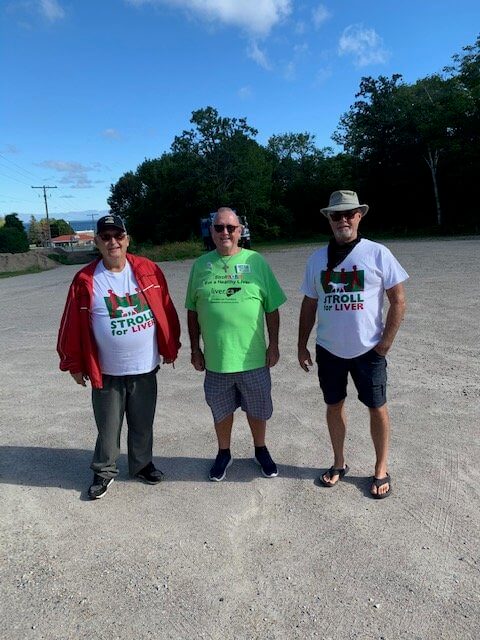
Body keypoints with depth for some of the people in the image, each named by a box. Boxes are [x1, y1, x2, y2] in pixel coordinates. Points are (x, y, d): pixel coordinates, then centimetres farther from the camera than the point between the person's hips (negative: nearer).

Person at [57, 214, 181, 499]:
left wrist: (170, 347, 6)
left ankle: (142, 464, 39)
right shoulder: (85, 279, -9)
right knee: (108, 427, 13)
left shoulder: (148, 270, -5)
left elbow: (166, 309, 2)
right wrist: (75, 364, 0)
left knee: (143, 424, 17)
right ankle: (104, 471, 34)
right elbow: (73, 324, -4)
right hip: (106, 371, -1)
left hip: (145, 367, 2)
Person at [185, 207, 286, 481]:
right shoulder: (201, 265, 1)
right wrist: (195, 349, 5)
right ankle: (224, 454, 41)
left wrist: (274, 344, -1)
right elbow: (193, 312, 6)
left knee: (257, 409, 17)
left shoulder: (256, 262, -4)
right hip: (215, 358, 1)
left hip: (253, 357, -1)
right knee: (221, 411, 18)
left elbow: (272, 308, 0)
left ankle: (261, 451, 41)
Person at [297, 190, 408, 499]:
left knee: (377, 408, 8)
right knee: (334, 405, 14)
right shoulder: (317, 259, 3)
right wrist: (302, 345, 7)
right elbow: (309, 305, 9)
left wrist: (385, 343, -8)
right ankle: (339, 463, 34)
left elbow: (398, 301, -5)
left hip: (368, 350, -3)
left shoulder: (377, 253, -6)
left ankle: (382, 470, 27)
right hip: (329, 350, 3)